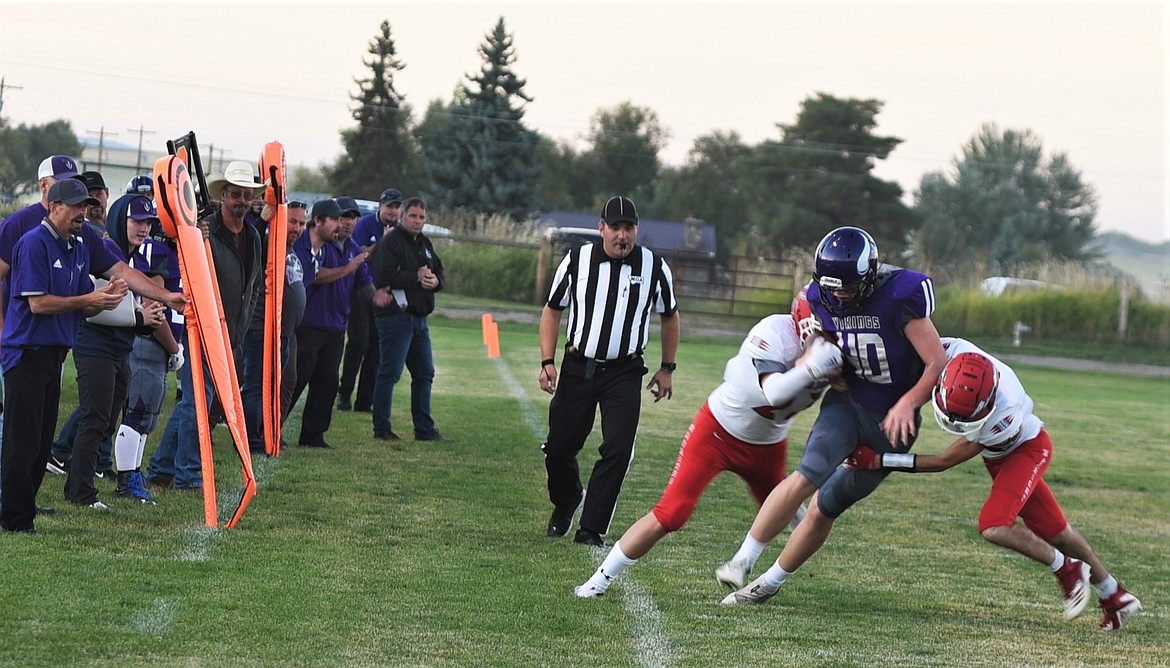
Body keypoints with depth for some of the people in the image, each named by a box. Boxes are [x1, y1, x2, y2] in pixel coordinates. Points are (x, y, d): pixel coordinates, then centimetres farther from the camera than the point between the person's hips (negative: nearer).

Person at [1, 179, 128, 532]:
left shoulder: (79, 249, 14)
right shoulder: (33, 243, -12)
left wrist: (106, 297, -7)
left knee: (42, 439, 10)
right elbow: (38, 303, -17)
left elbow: (83, 309, 15)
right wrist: (88, 299, -17)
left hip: (56, 353, 9)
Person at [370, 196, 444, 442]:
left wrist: (434, 281, -5)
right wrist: (417, 277, -17)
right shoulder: (390, 241, -9)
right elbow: (385, 276, -21)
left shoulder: (424, 244, 18)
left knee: (424, 373, 12)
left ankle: (424, 429, 20)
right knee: (389, 373, -6)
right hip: (396, 315, -9)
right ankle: (381, 429, 0)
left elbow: (439, 272, 18)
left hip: (419, 318, 9)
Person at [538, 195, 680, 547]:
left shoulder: (653, 267, -4)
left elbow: (669, 316, 12)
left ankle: (590, 529, -2)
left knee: (617, 451, -12)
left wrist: (666, 368, 12)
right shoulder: (577, 260, -4)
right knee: (559, 446, 4)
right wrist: (547, 362, -1)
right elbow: (553, 310, 7)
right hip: (577, 369, 1)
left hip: (624, 373, -1)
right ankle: (565, 502, 35)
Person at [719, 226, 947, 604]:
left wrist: (907, 403, -33)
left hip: (892, 421, -3)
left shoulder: (901, 296, -23)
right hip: (847, 403, 3)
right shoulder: (823, 298, -7)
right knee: (806, 477, -23)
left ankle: (771, 583, 18)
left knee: (824, 510, 2)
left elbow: (938, 363, -21)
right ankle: (743, 560, -18)